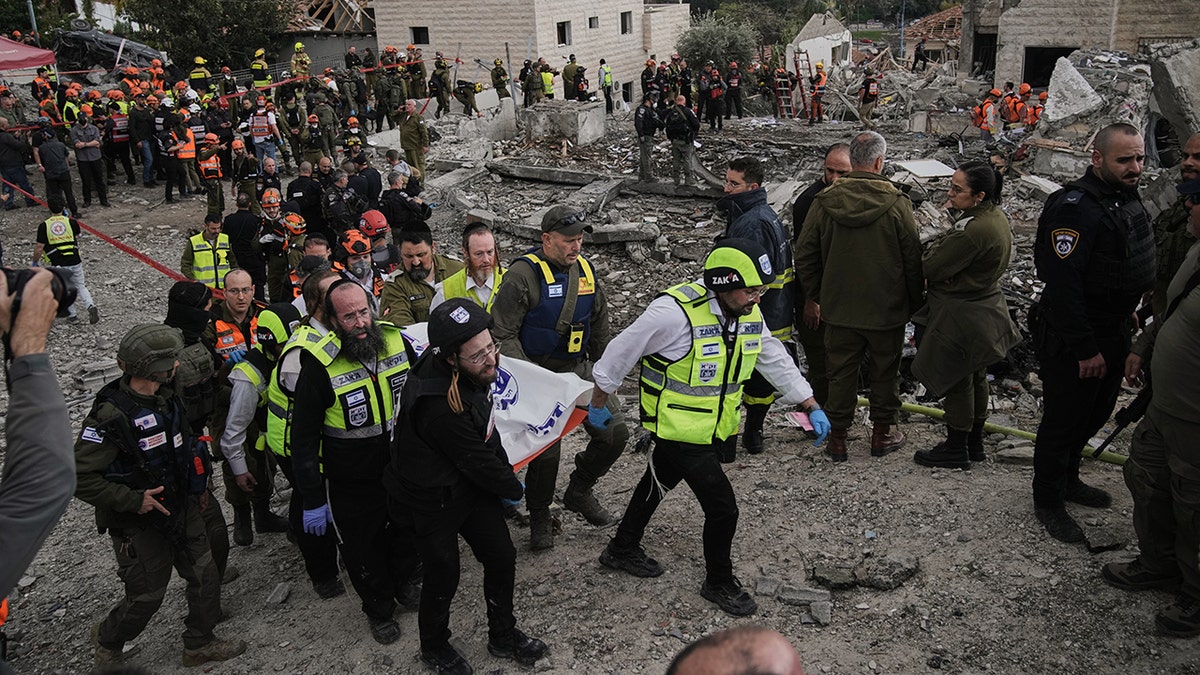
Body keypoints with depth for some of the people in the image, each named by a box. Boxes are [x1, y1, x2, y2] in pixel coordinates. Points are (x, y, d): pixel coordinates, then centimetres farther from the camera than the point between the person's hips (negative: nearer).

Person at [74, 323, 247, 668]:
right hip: (140, 523, -7)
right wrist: (133, 500, -25)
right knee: (147, 595, 7)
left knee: (205, 576, 13)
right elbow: (79, 476, -27)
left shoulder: (166, 397, 0)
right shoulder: (111, 414, -27)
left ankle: (199, 643, 35)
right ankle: (108, 640, 39)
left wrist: (197, 490, 18)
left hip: (182, 510, 7)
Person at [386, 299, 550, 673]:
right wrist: (512, 488, -6)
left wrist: (506, 472, 7)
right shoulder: (440, 405, -38)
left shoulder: (474, 373, -12)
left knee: (502, 558, 15)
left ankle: (503, 636, 39)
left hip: (470, 484, 8)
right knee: (443, 577, 11)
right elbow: (477, 460, -24)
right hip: (432, 500, -8)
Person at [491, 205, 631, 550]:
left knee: (615, 432, 0)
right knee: (546, 450, -4)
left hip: (579, 369, 6)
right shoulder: (524, 275, -15)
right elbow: (503, 335, -14)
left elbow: (601, 329, 16)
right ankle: (539, 517, 22)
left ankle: (579, 492, 23)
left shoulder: (585, 270, 5)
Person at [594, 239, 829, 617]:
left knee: (659, 484, 25)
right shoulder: (676, 312, -28)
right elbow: (621, 353, -17)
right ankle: (719, 583, 22)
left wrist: (811, 408, 6)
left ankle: (622, 550, 47)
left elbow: (775, 361, 9)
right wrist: (597, 405, -6)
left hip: (717, 428, 8)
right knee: (722, 507, -4)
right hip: (678, 428, -8)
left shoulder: (749, 314, -5)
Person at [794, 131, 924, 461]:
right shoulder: (897, 204, -13)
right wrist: (915, 303, 7)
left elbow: (805, 257, -2)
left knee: (841, 372, 13)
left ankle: (837, 436, 21)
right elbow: (913, 261, -7)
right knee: (884, 372, 16)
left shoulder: (824, 202, -9)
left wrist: (816, 296, 11)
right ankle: (882, 433, 28)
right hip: (887, 310, -1)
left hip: (839, 309, 1)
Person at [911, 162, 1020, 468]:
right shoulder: (995, 215, 2)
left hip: (961, 316, -10)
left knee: (956, 382, 4)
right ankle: (975, 444, 34)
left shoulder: (973, 230, -30)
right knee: (976, 379, 20)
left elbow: (932, 267, -23)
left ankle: (956, 449, 18)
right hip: (984, 306, 10)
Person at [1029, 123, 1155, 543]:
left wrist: (1127, 315, 17)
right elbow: (1063, 284, -29)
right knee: (1063, 419, 3)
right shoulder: (1075, 207, -24)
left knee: (1096, 413, 22)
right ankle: (1048, 502, 18)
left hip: (1112, 334, 9)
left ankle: (1068, 479, 41)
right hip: (1073, 341, -9)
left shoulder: (1127, 198, 7)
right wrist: (1085, 348, -26)